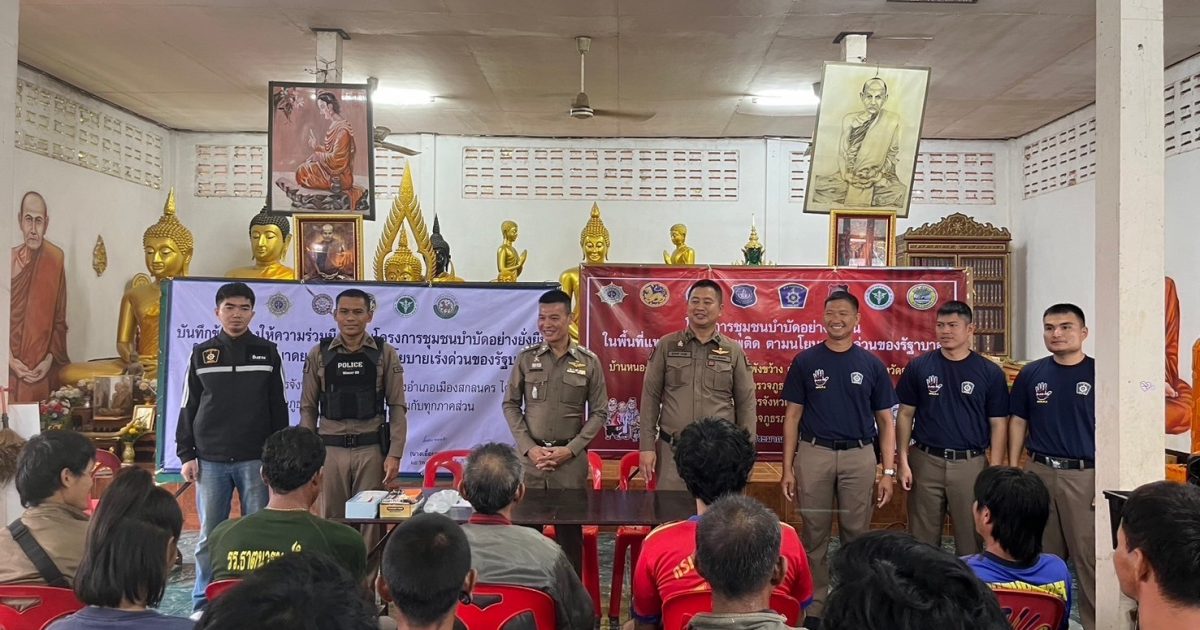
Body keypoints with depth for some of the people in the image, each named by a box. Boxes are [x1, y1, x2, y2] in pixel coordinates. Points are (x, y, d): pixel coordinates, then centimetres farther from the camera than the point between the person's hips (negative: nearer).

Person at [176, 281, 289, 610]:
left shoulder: (268, 353, 4)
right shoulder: (201, 353, 7)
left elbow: (278, 408, 6)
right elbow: (188, 408, 8)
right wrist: (186, 455, 2)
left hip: (256, 459, -1)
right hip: (210, 460, 1)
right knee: (209, 534, 8)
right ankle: (204, 603, 20)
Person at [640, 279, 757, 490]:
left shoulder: (734, 351, 5)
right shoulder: (666, 346, 4)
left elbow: (746, 404, 5)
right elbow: (651, 398, 3)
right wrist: (647, 446, -2)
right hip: (673, 450, 0)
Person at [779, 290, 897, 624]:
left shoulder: (872, 365, 3)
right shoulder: (805, 361, 2)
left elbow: (885, 421, 5)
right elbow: (792, 416, 3)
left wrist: (888, 472, -2)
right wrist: (788, 468, -2)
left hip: (859, 456, 0)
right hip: (814, 454, 0)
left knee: (856, 535, 8)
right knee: (814, 535, 8)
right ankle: (815, 606, 21)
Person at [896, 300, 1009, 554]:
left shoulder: (990, 372, 0)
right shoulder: (918, 367, 1)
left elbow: (998, 424, 2)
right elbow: (905, 415, 5)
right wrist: (903, 460, -2)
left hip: (971, 464, 0)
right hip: (926, 462, 1)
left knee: (971, 540, 10)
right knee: (922, 540, 10)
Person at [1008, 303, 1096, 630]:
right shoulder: (1031, 374, 5)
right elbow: (1018, 422, 10)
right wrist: (1013, 470, 4)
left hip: (1086, 475, -3)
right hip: (1040, 473, 3)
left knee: (1089, 557, 1)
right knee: (1045, 556, 13)